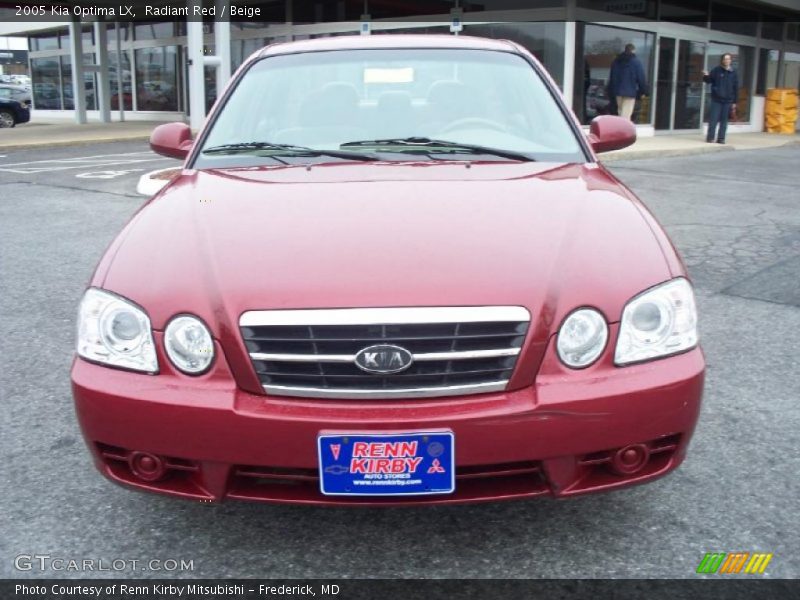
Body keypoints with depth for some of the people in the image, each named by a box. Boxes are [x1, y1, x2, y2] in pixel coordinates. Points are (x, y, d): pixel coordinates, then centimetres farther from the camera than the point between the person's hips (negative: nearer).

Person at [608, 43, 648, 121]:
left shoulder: (616, 61, 12)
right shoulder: (636, 62, -6)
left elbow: (611, 78, 17)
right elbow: (641, 78, -6)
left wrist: (611, 92, 20)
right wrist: (643, 91, 3)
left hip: (618, 91, 6)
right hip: (630, 92, -6)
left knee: (621, 113, 14)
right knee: (626, 115, -9)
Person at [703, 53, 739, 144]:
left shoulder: (733, 73, 7)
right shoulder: (716, 70, 1)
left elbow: (736, 88, 9)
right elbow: (709, 80, 2)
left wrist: (734, 101, 5)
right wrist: (706, 76, -22)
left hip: (727, 100, 2)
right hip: (716, 99, -2)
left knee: (724, 120, 5)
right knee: (713, 119, -4)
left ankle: (721, 138, 10)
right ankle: (710, 137, 5)